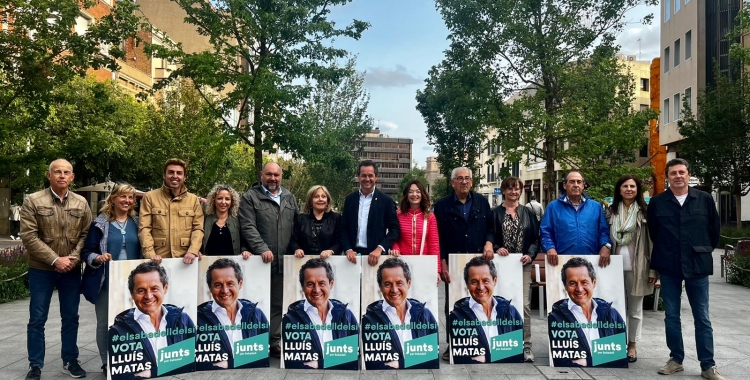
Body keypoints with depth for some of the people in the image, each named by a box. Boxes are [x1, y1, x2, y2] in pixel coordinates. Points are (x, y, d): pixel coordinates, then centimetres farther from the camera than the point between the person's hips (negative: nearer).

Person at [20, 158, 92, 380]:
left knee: (71, 318, 10)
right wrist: (55, 260, -16)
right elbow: (28, 236, -12)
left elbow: (86, 235, 3)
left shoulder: (81, 203, 3)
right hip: (41, 270, -2)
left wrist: (73, 259, -12)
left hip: (72, 270, 3)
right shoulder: (33, 201, -5)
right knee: (37, 319, 6)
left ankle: (70, 361, 23)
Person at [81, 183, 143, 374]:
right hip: (106, 282, -2)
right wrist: (98, 258, -23)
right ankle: (107, 363, 21)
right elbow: (86, 252, -4)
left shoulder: (137, 222, 7)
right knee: (105, 323, 7)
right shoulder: (100, 223, -3)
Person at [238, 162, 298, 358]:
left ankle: (275, 341, 18)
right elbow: (248, 227, -9)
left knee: (278, 303, 9)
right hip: (260, 259, -4)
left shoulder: (289, 198, 15)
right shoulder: (250, 197, 0)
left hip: (284, 260, 4)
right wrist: (262, 249, -19)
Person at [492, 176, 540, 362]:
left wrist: (531, 255, -7)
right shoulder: (495, 213, 4)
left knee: (524, 305, -5)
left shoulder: (528, 213, 10)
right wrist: (496, 248, -14)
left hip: (523, 264, 1)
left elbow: (536, 238, 9)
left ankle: (526, 345, 1)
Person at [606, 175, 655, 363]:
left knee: (635, 308, 8)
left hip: (636, 266, -2)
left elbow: (652, 240, -3)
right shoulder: (611, 211, 8)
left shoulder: (645, 211, 0)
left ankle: (632, 345, 19)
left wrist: (652, 269, -8)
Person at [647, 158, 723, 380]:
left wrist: (704, 253, 11)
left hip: (697, 266, 0)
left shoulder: (705, 199, 0)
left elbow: (714, 230, 9)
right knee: (671, 316, 8)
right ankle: (676, 359, 21)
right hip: (668, 267, 1)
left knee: (702, 317, 5)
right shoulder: (657, 202, 0)